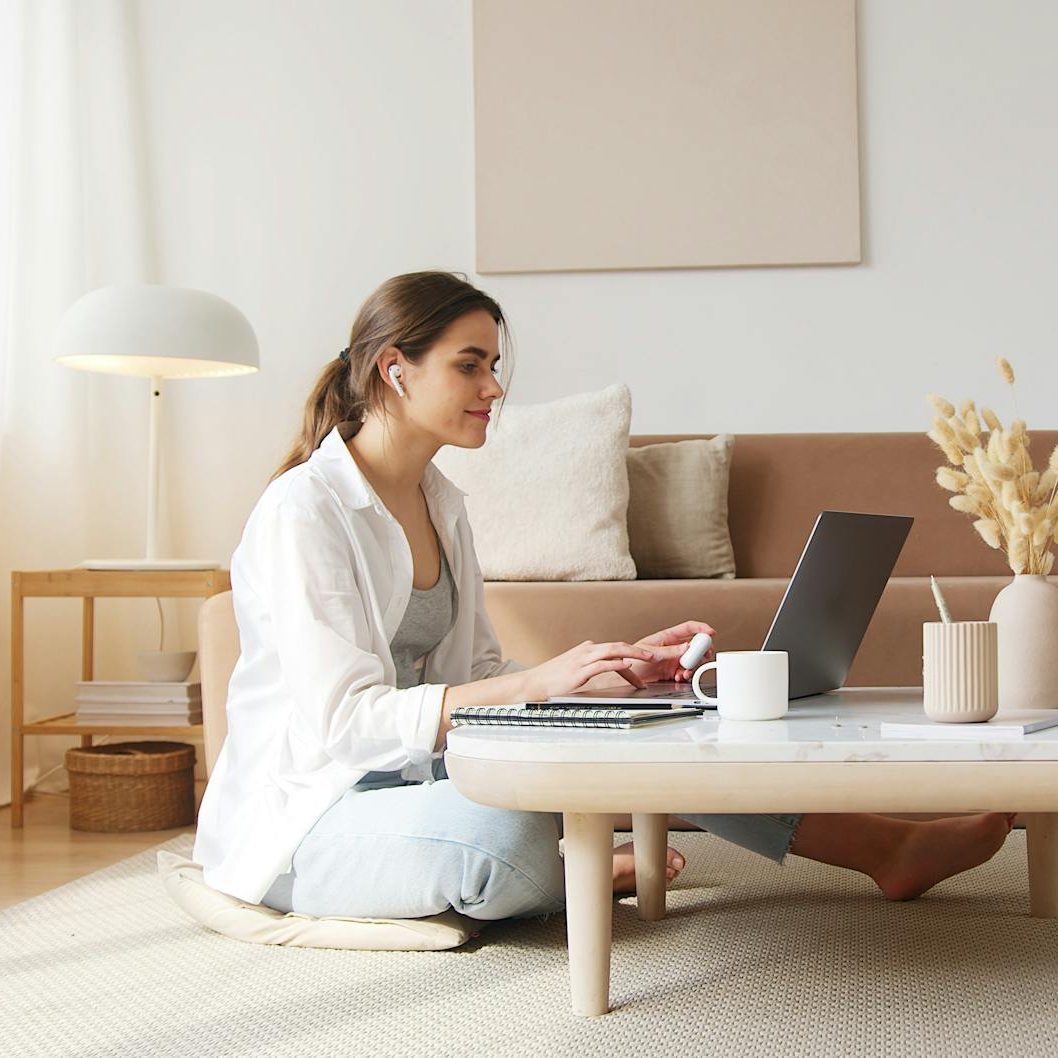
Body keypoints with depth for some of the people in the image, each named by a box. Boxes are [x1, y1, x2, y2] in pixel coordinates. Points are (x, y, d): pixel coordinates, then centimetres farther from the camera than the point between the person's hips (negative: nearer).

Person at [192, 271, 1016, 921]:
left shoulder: (440, 505, 11)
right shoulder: (302, 512, -17)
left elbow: (478, 678, 11)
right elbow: (339, 720, -26)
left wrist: (618, 667, -5)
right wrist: (540, 680, -32)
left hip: (414, 777, 8)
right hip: (306, 821, -8)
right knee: (511, 833, -38)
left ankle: (886, 847, -2)